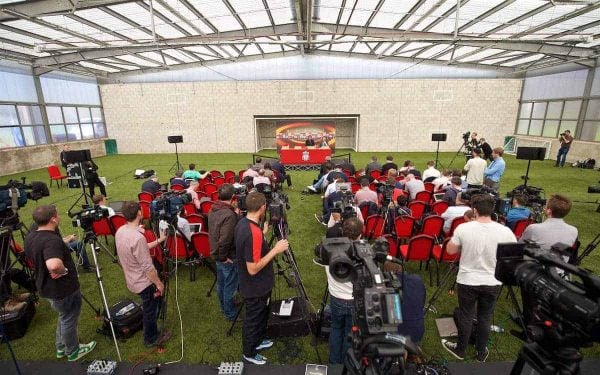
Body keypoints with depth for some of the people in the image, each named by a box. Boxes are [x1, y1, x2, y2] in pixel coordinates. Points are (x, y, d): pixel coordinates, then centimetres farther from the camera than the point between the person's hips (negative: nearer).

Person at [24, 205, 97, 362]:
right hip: (64, 290, -9)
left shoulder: (30, 237, -2)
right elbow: (54, 265, -49)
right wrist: (64, 270, -28)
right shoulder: (52, 240, -32)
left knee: (64, 317, 28)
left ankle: (61, 348, 45)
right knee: (69, 320, 13)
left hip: (46, 288, 9)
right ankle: (73, 351, 33)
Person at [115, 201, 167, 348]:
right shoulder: (138, 237, -33)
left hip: (133, 280, 9)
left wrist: (158, 241, 11)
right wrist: (159, 283, -14)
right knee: (150, 311, 14)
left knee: (148, 308, 29)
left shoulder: (120, 231, -5)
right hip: (144, 283, -8)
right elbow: (147, 267, -27)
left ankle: (151, 332, 48)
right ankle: (151, 339, 35)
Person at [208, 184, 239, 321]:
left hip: (216, 253, 9)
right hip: (228, 258, -9)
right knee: (230, 287, 9)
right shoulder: (229, 215, -29)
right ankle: (230, 314, 26)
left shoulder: (213, 210, -1)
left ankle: (224, 307, 42)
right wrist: (223, 257, -18)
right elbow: (225, 240, -30)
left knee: (221, 283, 24)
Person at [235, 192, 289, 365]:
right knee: (253, 320, 16)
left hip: (253, 285, 9)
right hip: (256, 288, -9)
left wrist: (263, 233, 14)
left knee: (260, 316, 29)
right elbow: (253, 268, -30)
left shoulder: (242, 223, -5)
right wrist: (275, 250, -28)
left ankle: (258, 341, 51)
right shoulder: (254, 232, -34)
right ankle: (249, 353, 40)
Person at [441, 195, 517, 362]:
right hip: (493, 283, 2)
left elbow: (450, 250, -6)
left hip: (467, 281, -2)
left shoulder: (463, 228, -19)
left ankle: (460, 350, 35)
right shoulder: (505, 231, -15)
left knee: (465, 317, 16)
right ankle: (481, 353, 37)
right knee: (485, 318, 20)